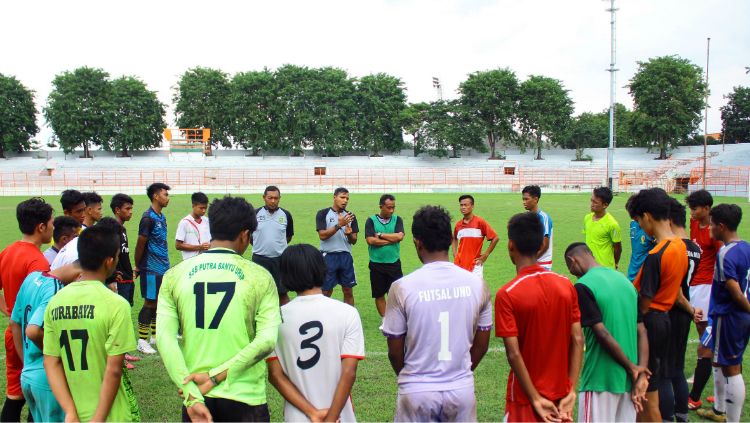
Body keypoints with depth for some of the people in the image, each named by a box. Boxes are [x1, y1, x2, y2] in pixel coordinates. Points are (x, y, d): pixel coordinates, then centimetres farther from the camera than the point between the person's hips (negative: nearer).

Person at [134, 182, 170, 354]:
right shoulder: (148, 218, -15)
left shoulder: (162, 217, 12)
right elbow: (140, 244, -11)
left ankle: (155, 336, 24)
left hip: (163, 268, 8)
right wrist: (138, 267, -3)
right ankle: (142, 341, 6)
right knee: (150, 303, -2)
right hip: (151, 269, -8)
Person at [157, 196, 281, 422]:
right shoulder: (259, 276, -5)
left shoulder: (174, 275, 0)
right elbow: (267, 340, -15)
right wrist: (216, 376, -13)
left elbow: (165, 338, -9)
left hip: (196, 396, 2)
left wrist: (192, 396, -10)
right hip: (245, 397, -2)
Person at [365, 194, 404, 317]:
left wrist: (380, 235, -11)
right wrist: (392, 239, -11)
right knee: (379, 294, 9)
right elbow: (370, 240, -15)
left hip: (394, 264, 1)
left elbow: (400, 236, -14)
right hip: (376, 264, 0)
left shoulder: (397, 219, 3)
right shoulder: (371, 220, -2)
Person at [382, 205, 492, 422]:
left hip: (417, 391, -2)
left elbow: (395, 352, -5)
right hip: (462, 389, 2)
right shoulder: (476, 283, -5)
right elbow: (481, 345, 5)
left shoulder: (402, 287, -14)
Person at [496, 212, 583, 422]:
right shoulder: (566, 285, -4)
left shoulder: (507, 294, -18)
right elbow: (578, 340, -4)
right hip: (561, 396, 4)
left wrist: (536, 399, -14)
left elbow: (514, 354, -20)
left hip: (526, 399, -4)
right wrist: (571, 391, -3)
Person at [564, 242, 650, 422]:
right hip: (627, 380, 7)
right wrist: (641, 375, 1)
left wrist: (632, 367, -9)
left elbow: (603, 334, -19)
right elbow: (642, 332, 5)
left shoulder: (583, 286, -12)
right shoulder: (625, 280, 9)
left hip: (601, 380, -7)